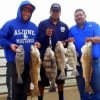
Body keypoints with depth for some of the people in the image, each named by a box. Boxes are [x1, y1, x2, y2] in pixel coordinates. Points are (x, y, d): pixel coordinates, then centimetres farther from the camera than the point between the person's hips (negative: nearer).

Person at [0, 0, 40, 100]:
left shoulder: (34, 26, 9)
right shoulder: (10, 24, -7)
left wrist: (37, 44, -2)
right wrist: (10, 45, -21)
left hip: (29, 63, 5)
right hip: (14, 63, -5)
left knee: (25, 91, 17)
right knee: (13, 92, -3)